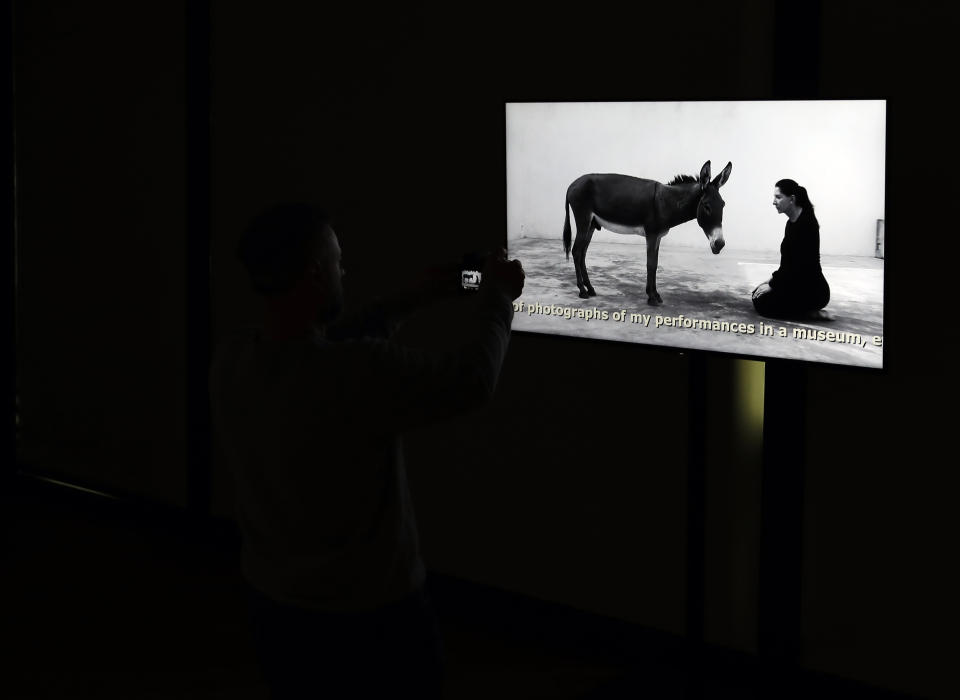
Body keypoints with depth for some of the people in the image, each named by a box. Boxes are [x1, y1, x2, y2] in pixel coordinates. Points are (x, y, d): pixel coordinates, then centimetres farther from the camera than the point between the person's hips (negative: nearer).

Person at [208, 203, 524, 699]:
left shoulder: (232, 360, -8)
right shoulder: (358, 374, -30)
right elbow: (472, 380, -20)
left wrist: (414, 300, 16)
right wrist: (496, 296, -2)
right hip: (371, 620, -6)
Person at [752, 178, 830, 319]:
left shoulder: (807, 223, -20)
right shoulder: (791, 223, 9)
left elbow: (799, 264, -22)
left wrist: (772, 285, -16)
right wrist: (773, 279, 11)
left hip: (812, 289, -10)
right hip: (798, 283, 10)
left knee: (762, 303, -10)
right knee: (757, 295, 15)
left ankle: (812, 311, -4)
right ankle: (809, 310, 13)